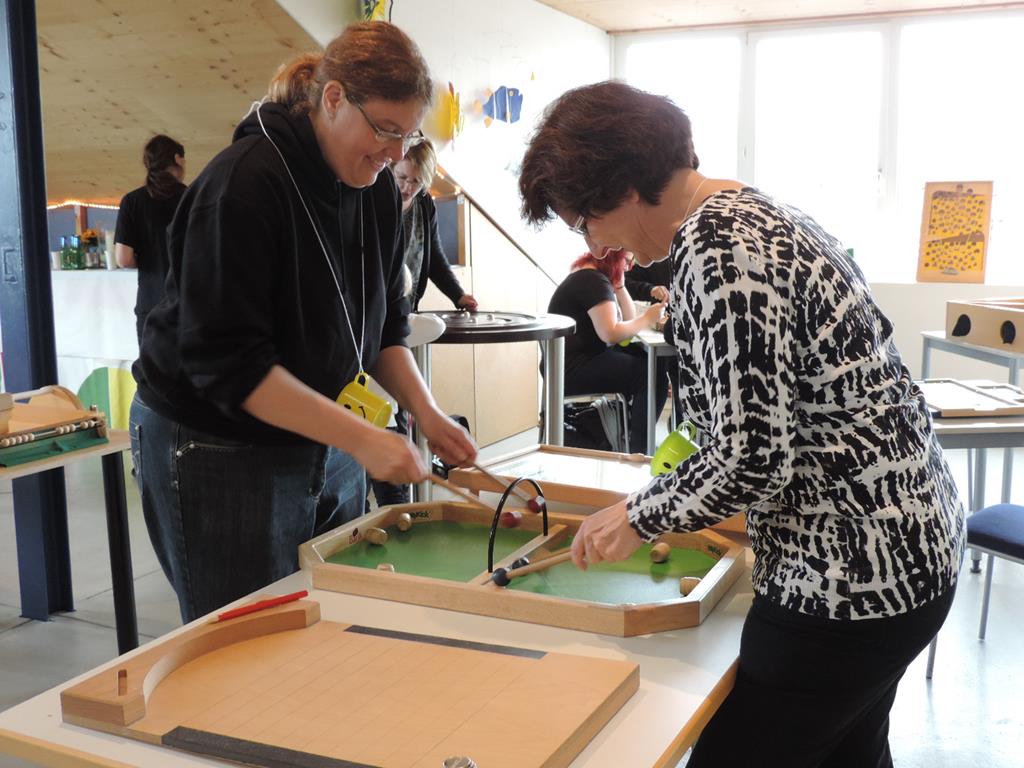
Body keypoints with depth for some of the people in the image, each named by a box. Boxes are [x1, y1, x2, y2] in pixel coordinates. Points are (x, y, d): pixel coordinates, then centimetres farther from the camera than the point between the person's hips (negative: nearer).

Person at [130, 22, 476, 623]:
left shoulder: (377, 189, 2)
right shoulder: (245, 183, -21)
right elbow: (225, 361, -25)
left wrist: (425, 409, -6)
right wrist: (359, 437, -28)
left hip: (323, 443, 7)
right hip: (219, 454, -6)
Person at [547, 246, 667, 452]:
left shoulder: (592, 276, 16)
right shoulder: (593, 281, -17)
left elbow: (628, 320, 12)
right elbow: (610, 333, -27)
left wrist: (618, 285, 3)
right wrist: (646, 319, -15)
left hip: (586, 357, 11)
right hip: (572, 369, -11)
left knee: (655, 362, 3)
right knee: (653, 376, -17)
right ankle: (638, 451, -10)